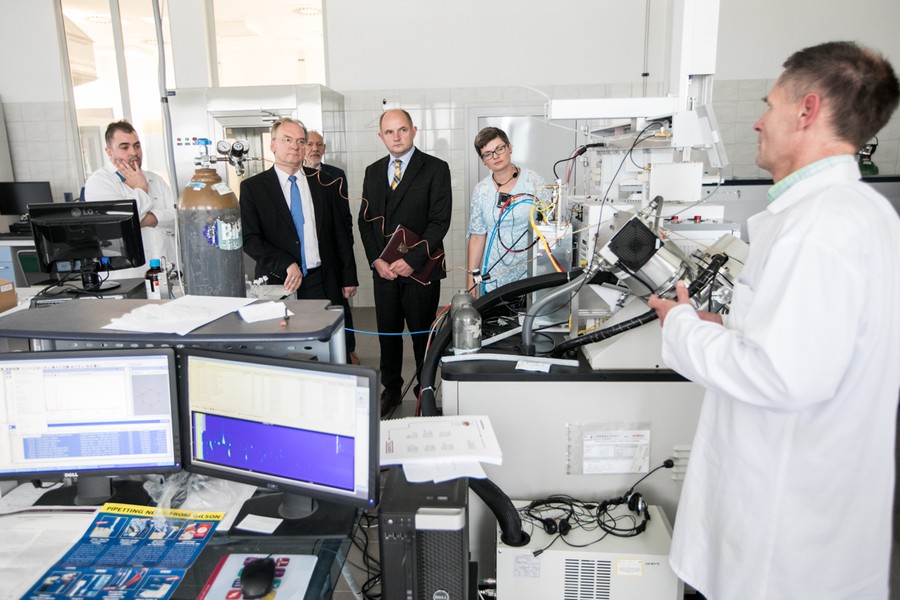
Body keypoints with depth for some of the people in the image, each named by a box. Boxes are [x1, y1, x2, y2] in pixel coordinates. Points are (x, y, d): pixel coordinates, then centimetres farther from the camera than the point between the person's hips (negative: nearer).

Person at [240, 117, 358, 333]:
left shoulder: (322, 182, 8)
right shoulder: (252, 187, 2)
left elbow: (340, 233, 10)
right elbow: (250, 239, -4)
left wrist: (348, 277, 8)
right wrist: (286, 265, -16)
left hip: (322, 283, 2)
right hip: (278, 283, -1)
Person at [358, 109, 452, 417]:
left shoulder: (436, 169, -4)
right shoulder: (373, 171, 11)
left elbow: (439, 221, -11)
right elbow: (365, 220, 11)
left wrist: (412, 260, -17)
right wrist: (376, 260, -3)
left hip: (421, 270, -4)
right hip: (384, 269, 4)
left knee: (423, 335, 6)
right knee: (388, 334, 12)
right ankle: (391, 390, 29)